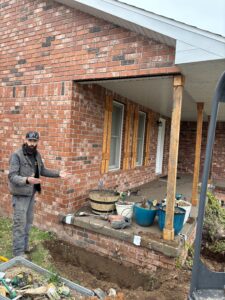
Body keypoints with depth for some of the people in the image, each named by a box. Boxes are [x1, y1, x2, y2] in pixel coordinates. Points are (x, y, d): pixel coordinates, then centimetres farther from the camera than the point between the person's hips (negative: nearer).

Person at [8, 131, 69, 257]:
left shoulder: (37, 155, 4)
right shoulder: (16, 155, -19)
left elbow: (43, 170, 15)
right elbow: (12, 176, -24)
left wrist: (58, 173, 4)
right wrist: (27, 180, -41)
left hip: (31, 193, 7)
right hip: (20, 195, -7)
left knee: (28, 222, 19)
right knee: (20, 224, 2)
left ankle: (25, 246, 36)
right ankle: (18, 252, 17)